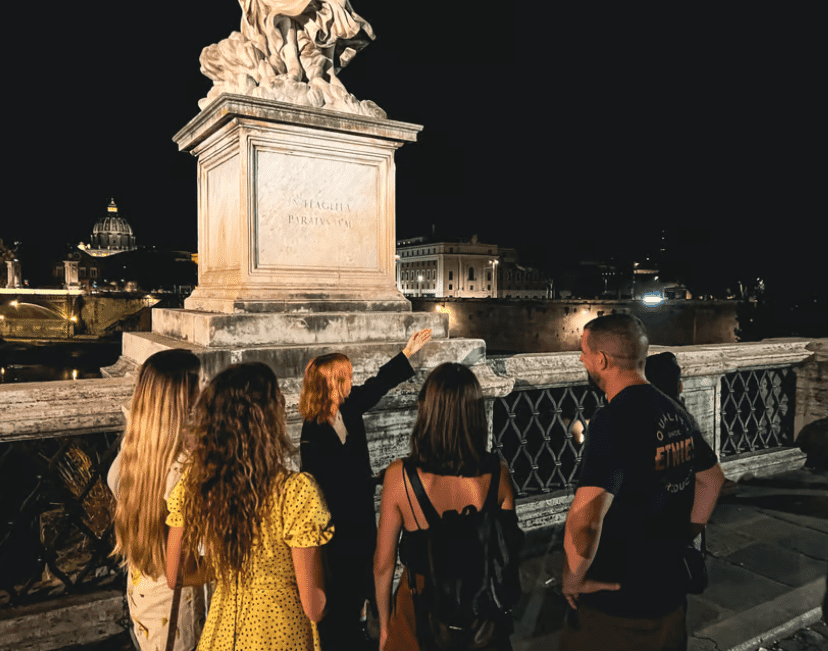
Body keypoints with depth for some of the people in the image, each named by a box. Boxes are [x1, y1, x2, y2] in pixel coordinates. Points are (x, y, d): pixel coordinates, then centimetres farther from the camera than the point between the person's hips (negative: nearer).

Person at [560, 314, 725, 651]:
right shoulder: (677, 414, 0)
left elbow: (585, 517, -36)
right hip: (671, 595, 7)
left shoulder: (613, 421, -26)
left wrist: (572, 580, -20)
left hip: (613, 608, -7)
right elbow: (712, 479, 17)